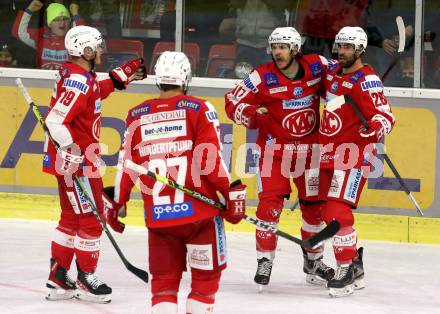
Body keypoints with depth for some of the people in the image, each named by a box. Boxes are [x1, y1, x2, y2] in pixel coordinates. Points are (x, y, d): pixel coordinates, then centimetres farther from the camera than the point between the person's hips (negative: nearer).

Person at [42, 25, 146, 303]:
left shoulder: (80, 76, 9)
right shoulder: (78, 80, -22)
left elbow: (93, 93, 32)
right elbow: (55, 121, -29)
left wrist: (119, 78, 25)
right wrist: (75, 156, -31)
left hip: (75, 160, 11)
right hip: (75, 162, -11)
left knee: (72, 218, 16)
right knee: (91, 218, -1)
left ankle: (58, 279, 21)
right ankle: (86, 279, 10)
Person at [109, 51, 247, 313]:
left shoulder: (137, 116, 6)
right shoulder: (199, 110, -4)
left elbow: (126, 165, 10)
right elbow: (211, 159, -10)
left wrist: (118, 202, 22)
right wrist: (233, 192, -1)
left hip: (157, 216, 3)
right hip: (199, 212, -3)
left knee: (164, 279, 12)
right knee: (206, 274, 10)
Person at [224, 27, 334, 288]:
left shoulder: (317, 66, -8)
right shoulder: (263, 77, -15)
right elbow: (233, 102, -10)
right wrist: (250, 114, -29)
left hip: (310, 147, 3)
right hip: (275, 147, -3)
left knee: (314, 204, 10)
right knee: (270, 203, -13)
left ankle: (314, 260, 27)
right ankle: (265, 260, -1)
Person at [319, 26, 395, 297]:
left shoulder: (366, 80, -16)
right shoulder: (334, 72, 9)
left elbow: (386, 116, -23)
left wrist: (375, 128, -43)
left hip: (353, 156, -9)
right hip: (329, 153, 9)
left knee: (338, 212, -18)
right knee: (330, 212, 13)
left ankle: (347, 270, -12)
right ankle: (356, 267, 25)